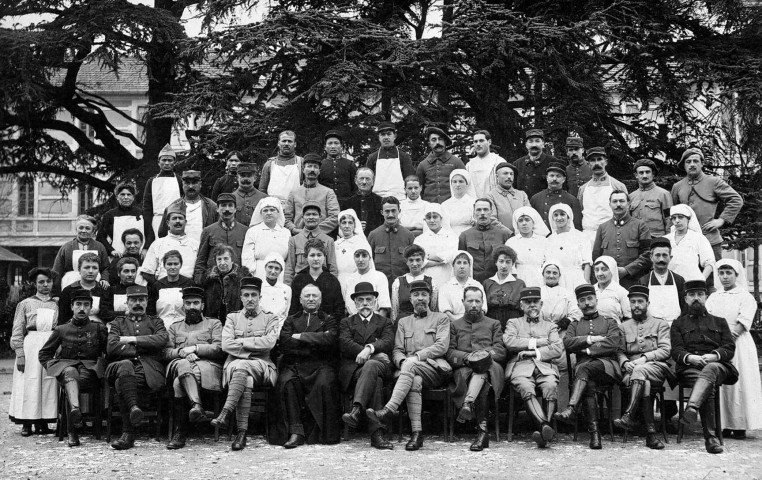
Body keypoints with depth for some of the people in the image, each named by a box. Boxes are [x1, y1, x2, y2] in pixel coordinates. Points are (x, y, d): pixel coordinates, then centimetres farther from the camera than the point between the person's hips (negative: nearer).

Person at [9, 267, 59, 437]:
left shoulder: (57, 305, 14)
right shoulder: (25, 304, 8)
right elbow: (17, 331, 3)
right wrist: (20, 354, -7)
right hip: (30, 347, -2)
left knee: (49, 383, -1)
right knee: (29, 383, -3)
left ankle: (43, 422, 7)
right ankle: (26, 423, 3)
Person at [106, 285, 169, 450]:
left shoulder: (155, 322, 26)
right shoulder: (118, 323, 26)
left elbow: (163, 339, 1)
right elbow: (111, 348, 6)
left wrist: (131, 339, 0)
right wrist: (142, 349, 2)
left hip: (149, 370, -1)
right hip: (124, 364, 1)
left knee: (120, 382, -34)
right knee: (125, 366, -39)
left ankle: (128, 435, -42)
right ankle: (133, 408, -51)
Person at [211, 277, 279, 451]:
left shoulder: (270, 319, 13)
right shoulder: (232, 317, 18)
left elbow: (269, 342, -7)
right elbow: (226, 345, 1)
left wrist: (241, 341, -5)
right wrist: (253, 349, -8)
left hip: (261, 367, -1)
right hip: (235, 364, 1)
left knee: (242, 367, -37)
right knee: (246, 381, -36)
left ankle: (226, 413, -46)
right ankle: (241, 433, -43)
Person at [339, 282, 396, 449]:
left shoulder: (385, 322, 25)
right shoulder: (346, 322, 24)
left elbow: (388, 342, 2)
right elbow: (344, 344, 2)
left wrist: (369, 349, -21)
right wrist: (375, 354, -12)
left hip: (379, 365, 0)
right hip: (352, 369, 0)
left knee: (371, 366, -40)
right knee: (375, 380, -36)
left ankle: (356, 410, -59)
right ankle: (377, 432, -48)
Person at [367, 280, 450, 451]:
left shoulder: (441, 319, 17)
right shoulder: (403, 322, 26)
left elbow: (442, 346, 0)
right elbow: (396, 351, 16)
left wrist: (416, 356, -12)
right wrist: (402, 361, -9)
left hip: (435, 368, -2)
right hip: (411, 370, 2)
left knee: (411, 365, -35)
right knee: (414, 381, -36)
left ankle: (389, 410, -48)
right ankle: (417, 433, -41)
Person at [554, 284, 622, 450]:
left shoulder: (610, 322, 20)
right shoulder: (575, 325, 27)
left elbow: (613, 344, 0)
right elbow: (567, 343, 6)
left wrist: (586, 350, -4)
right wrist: (591, 339, -3)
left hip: (607, 365, -1)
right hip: (583, 366, 2)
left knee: (584, 368, -36)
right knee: (588, 384, -34)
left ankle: (571, 410, -51)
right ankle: (594, 432, -41)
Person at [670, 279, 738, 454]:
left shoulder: (719, 322, 26)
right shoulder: (678, 324, 23)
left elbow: (730, 348, 11)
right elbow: (676, 351, 8)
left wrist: (714, 356, -11)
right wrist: (689, 357, -15)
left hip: (717, 365, 0)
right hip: (689, 368, 0)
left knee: (710, 370, -39)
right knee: (708, 387, -34)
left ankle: (692, 408, -62)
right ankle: (710, 438, -41)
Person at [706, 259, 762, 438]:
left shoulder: (745, 296, 4)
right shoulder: (713, 298, 17)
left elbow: (743, 322, -8)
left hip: (738, 343, -4)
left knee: (738, 383, -5)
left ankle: (740, 426, -2)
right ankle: (724, 424, 4)